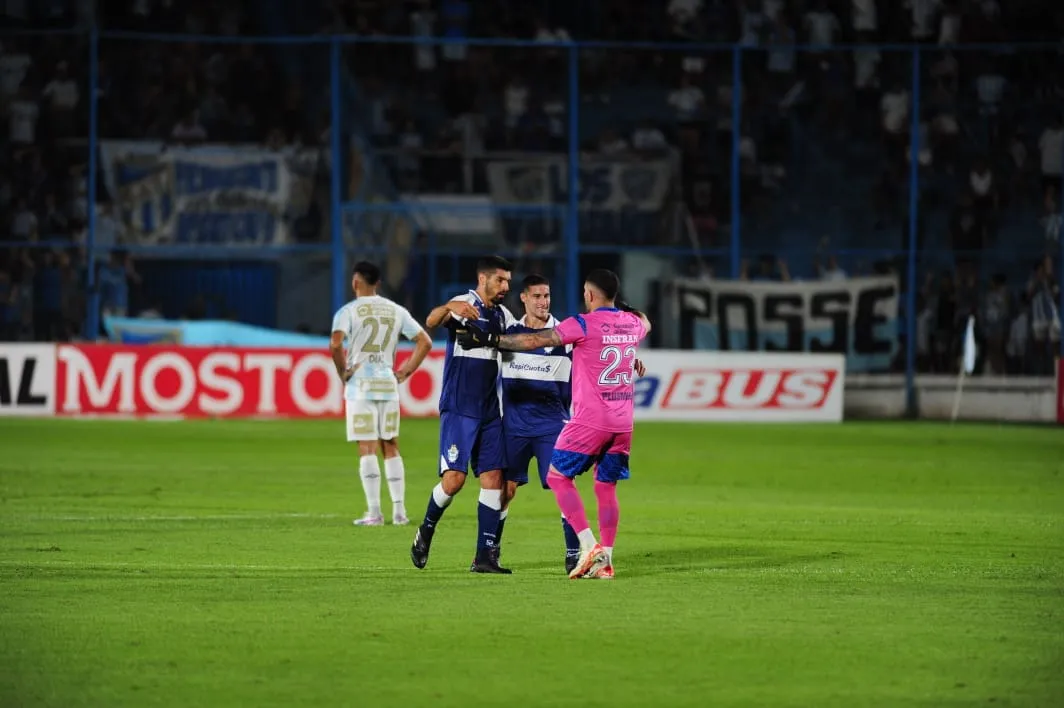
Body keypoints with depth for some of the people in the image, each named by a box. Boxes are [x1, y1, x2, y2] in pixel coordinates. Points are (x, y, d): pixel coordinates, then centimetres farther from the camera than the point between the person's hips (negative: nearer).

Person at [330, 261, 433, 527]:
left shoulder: (349, 311, -6)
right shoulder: (396, 311, 9)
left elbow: (335, 343, -21)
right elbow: (425, 342, 8)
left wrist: (343, 373, -8)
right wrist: (406, 371, 11)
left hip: (360, 385, -4)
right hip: (388, 383, 4)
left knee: (367, 449, -3)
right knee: (390, 447, 11)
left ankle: (374, 512, -6)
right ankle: (399, 510, 7)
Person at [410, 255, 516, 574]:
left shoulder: (503, 315, 14)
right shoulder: (464, 305, -8)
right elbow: (431, 321, -27)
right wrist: (450, 308, -49)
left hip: (490, 411, 7)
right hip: (459, 409, -7)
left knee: (493, 480, -2)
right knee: (454, 479, -13)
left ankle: (485, 556, 0)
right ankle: (426, 532, 13)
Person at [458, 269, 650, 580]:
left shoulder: (585, 324, -10)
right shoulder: (633, 323, 9)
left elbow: (535, 340, -14)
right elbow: (645, 324, 37)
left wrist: (488, 340, -10)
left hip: (591, 420, -6)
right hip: (623, 422, 6)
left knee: (558, 476, 4)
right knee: (606, 487, 12)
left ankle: (589, 546, -8)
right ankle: (605, 560, 5)